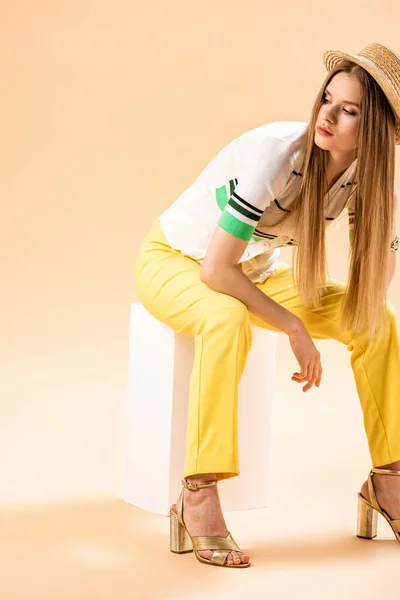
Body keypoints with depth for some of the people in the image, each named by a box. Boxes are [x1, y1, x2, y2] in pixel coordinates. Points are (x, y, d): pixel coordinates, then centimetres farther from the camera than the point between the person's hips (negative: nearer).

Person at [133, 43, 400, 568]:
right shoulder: (276, 152, -33)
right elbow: (215, 269, -30)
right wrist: (295, 328, -26)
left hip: (255, 271, 6)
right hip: (173, 260, -6)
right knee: (228, 321, -40)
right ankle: (198, 494, -33)